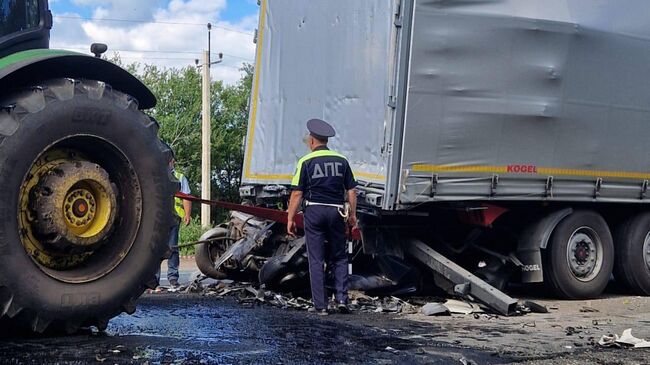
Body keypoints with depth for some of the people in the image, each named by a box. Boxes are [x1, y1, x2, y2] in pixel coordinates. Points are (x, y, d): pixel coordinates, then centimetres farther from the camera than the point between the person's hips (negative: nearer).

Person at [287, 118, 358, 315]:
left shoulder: (306, 162, -4)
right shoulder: (341, 160, 6)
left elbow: (297, 194, -7)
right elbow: (351, 191, 7)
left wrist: (290, 219, -1)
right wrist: (352, 214, 16)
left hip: (314, 211, -2)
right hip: (337, 211, 3)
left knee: (316, 260, 3)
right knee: (339, 258, 14)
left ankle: (320, 305, 4)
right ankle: (342, 298, 2)